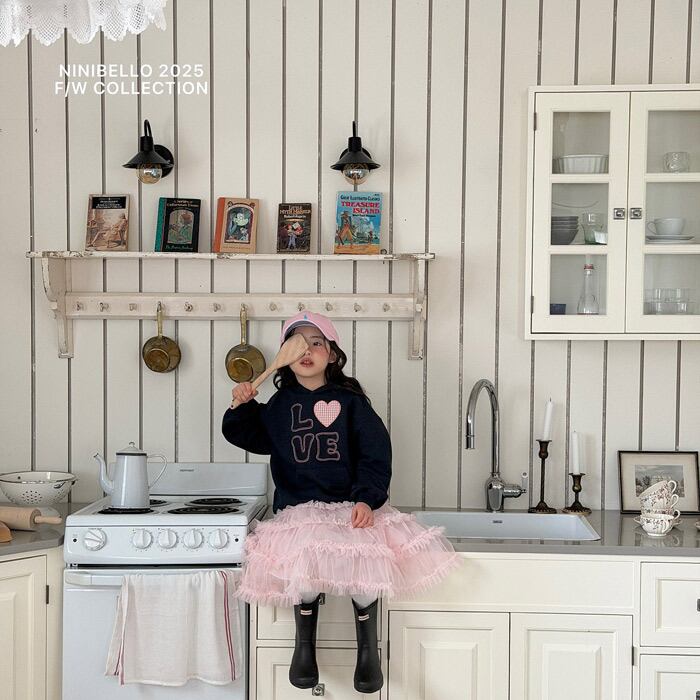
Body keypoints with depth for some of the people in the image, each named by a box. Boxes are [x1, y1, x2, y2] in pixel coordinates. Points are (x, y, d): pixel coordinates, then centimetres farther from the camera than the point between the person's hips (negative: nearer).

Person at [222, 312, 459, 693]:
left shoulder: (350, 401, 3)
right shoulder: (279, 405, 12)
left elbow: (375, 456, -3)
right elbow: (248, 435, 22)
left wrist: (366, 499, -16)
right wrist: (242, 405, 2)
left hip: (352, 507, -1)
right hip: (298, 509, 2)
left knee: (363, 560, -28)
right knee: (306, 556, -29)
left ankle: (368, 650, -4)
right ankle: (304, 645, -3)